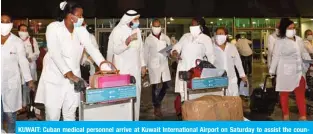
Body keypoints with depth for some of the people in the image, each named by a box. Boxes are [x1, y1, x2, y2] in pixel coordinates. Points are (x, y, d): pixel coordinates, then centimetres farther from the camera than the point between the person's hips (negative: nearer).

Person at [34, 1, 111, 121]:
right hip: (54, 77, -4)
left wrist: (103, 64, -26)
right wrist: (69, 74, -31)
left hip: (73, 77, 4)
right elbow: (55, 54, -22)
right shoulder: (54, 27, -11)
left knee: (70, 114, 11)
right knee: (52, 115, 1)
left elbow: (91, 48, -9)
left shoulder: (81, 30, 2)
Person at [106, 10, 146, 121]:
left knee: (136, 92, 8)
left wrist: (143, 64, 13)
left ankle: (134, 118, 19)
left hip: (135, 68, 6)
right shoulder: (118, 30, -9)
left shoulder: (137, 30, 9)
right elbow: (116, 50, -17)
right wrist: (128, 40, -29)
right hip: (122, 68, -6)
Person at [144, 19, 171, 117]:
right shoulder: (148, 39, 0)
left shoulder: (166, 38, 8)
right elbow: (146, 54, 2)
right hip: (154, 65, -3)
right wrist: (145, 66, 0)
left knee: (166, 85, 4)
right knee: (155, 87, -1)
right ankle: (157, 107, 13)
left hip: (164, 64, 3)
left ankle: (158, 101, 28)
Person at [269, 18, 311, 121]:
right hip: (285, 72, -5)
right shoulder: (280, 42, -9)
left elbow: (304, 53, 15)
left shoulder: (298, 39, 7)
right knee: (285, 94, 8)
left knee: (301, 94, 8)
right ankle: (285, 115, 22)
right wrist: (272, 71, -5)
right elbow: (276, 57, -8)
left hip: (298, 71, 5)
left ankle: (303, 116, 17)